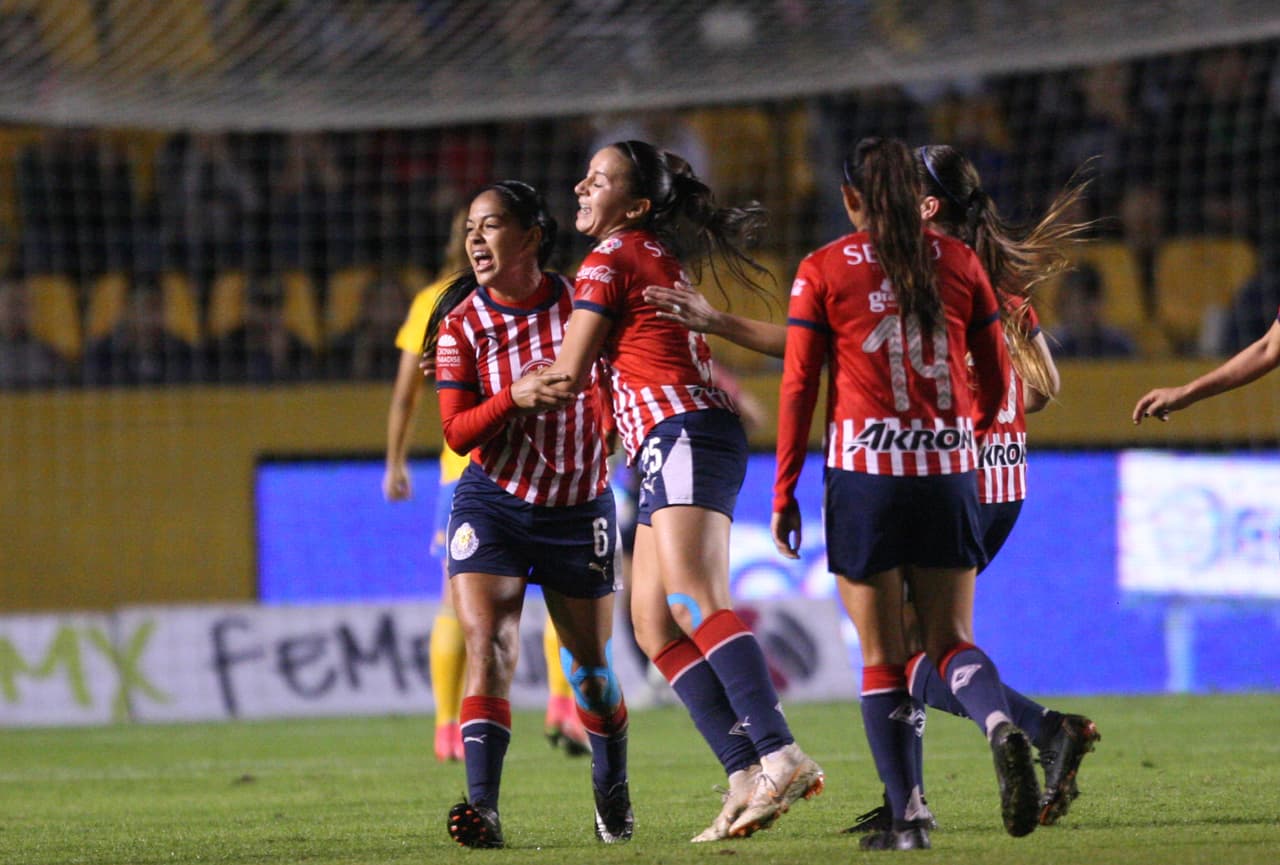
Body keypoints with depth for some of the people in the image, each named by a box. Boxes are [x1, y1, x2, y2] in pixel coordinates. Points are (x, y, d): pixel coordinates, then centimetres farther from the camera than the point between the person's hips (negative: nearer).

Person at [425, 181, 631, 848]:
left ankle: (613, 794, 33)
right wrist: (514, 398, -26)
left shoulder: (580, 303, -7)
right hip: (493, 504, 0)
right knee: (487, 643, -18)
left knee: (589, 662, 10)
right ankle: (482, 805, -25)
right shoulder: (460, 324, -6)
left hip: (579, 506, 0)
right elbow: (456, 431, -10)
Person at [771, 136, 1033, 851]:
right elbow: (996, 376, 10)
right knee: (952, 639, 9)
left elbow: (798, 385, -2)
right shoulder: (958, 262, 7)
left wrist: (785, 492, 3)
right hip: (948, 470, 2)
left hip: (865, 471, -2)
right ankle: (1000, 722, -24)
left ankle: (909, 816, 0)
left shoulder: (823, 271, 0)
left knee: (883, 658, 5)